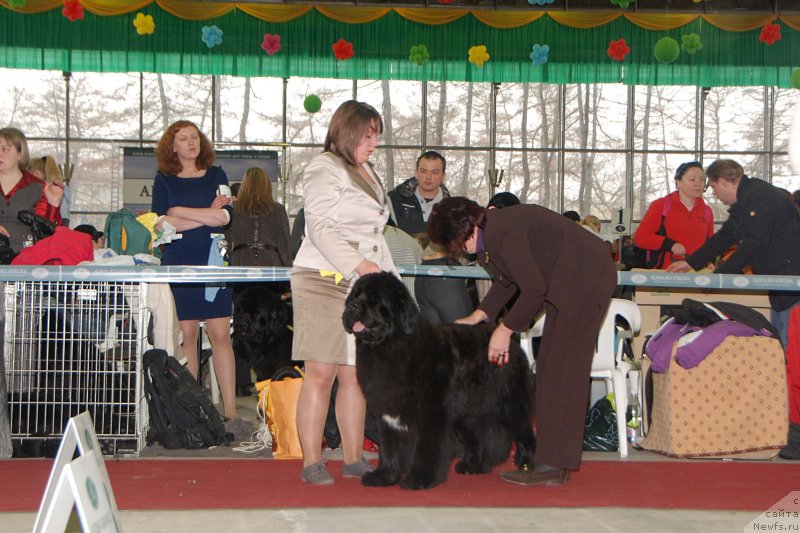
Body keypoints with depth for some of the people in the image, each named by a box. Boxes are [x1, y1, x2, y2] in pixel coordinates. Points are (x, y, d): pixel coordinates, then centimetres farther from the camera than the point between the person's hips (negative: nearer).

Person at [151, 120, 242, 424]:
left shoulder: (216, 176, 12)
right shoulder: (164, 180, 10)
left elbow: (225, 216, -3)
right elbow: (162, 222, -5)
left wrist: (180, 212, -4)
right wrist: (207, 214, -4)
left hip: (212, 261, 1)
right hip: (178, 263, 0)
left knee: (220, 334, -3)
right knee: (186, 335, -1)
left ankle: (230, 412, -3)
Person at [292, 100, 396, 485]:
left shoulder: (366, 172, 25)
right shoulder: (323, 170, -2)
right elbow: (321, 228, -13)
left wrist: (388, 277, 18)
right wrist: (358, 264, -21)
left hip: (364, 285, 8)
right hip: (324, 281, -8)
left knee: (356, 375, 5)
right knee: (320, 374, -8)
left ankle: (353, 459, 10)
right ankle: (312, 463, -5)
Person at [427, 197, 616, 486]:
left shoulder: (504, 233, -24)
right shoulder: (489, 231, 6)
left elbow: (534, 289, -21)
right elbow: (508, 281, 18)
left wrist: (506, 329, -11)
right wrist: (479, 315, 10)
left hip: (587, 279, -10)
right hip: (567, 284, 10)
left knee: (560, 369, -11)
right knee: (551, 368, 9)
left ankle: (553, 465, -9)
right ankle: (552, 461, 12)